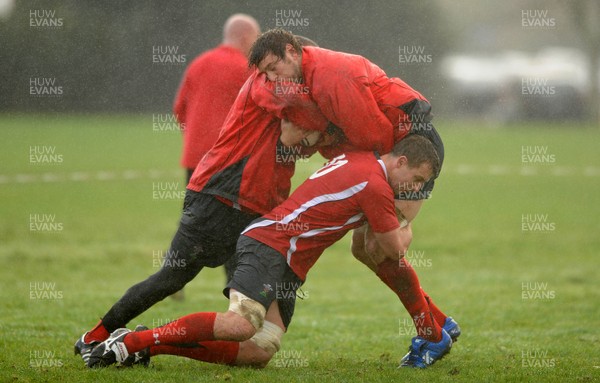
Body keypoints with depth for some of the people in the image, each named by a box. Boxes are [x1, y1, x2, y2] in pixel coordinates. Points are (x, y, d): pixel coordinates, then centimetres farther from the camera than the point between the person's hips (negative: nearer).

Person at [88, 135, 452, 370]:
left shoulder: (358, 158, 16)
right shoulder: (376, 185, -11)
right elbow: (396, 251, -2)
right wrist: (404, 230, 21)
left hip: (288, 267, 10)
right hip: (270, 243, -10)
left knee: (261, 352, -5)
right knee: (241, 325, -31)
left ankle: (149, 344, -4)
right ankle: (131, 341, -24)